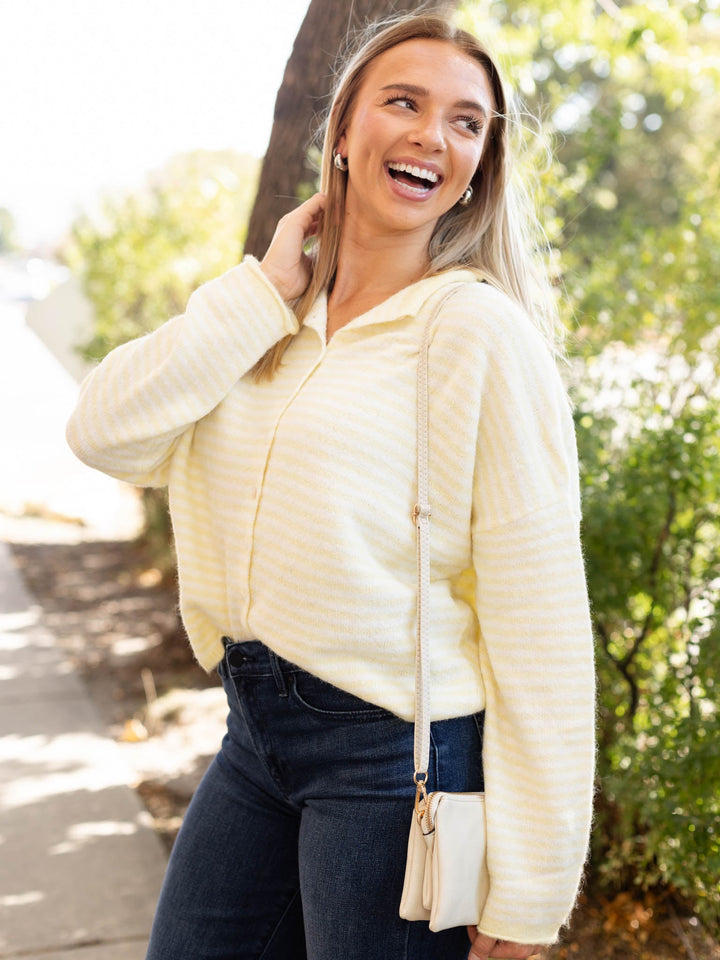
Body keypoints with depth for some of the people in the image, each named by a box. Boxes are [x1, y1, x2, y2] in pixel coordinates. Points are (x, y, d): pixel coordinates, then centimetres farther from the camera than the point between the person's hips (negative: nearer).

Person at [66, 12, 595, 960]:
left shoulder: (480, 332, -13)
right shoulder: (268, 321, 7)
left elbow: (539, 624, -15)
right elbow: (105, 433, -6)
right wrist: (264, 291, -8)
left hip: (395, 749, -6)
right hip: (256, 724, 6)